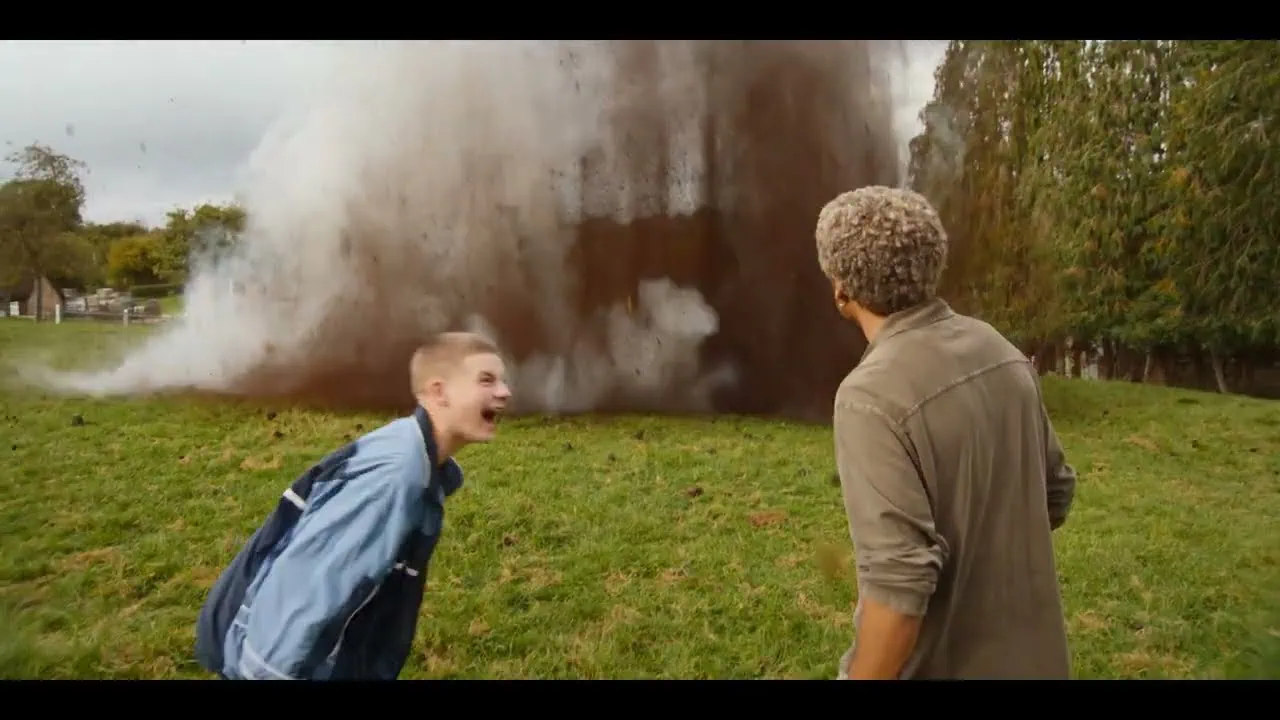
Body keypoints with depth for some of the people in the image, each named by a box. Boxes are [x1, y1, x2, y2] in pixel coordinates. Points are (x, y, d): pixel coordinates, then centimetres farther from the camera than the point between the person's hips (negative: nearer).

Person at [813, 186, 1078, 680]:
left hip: (939, 665, -7)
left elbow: (899, 582, -29)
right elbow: (1056, 491, 9)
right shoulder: (1001, 352, -3)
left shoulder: (871, 396, -26)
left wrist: (867, 673, -19)